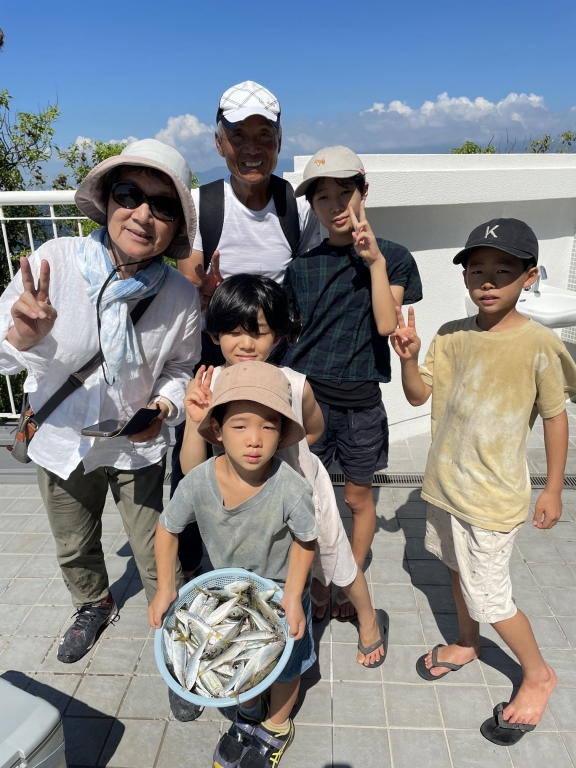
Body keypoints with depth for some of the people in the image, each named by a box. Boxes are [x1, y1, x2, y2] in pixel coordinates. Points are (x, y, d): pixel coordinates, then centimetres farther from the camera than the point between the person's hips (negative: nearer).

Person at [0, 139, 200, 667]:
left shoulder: (182, 297, -19)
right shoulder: (53, 262, -23)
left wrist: (164, 406, -21)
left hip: (138, 447, -1)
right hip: (62, 442, 2)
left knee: (156, 554, 11)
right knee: (75, 549, 25)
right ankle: (94, 607, 58)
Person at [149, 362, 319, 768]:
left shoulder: (291, 488, -37)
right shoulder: (198, 482, -30)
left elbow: (306, 542, -19)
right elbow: (167, 529, -11)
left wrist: (292, 595, -23)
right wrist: (166, 589, -11)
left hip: (280, 587, -2)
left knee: (285, 664, 21)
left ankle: (276, 727, 52)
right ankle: (249, 713, 57)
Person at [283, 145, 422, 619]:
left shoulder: (393, 257, 0)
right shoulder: (302, 267, 5)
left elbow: (386, 323, -12)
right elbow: (294, 333, 8)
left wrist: (376, 261, -17)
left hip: (360, 400, -1)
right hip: (308, 395, 1)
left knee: (359, 497, 12)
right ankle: (317, 583, 31)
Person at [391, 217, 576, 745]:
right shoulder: (452, 336, -4)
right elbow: (418, 395, -2)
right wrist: (409, 357, -22)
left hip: (495, 494, -5)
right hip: (446, 482, 6)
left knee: (490, 595, 4)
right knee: (460, 569, 24)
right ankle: (467, 644, 50)